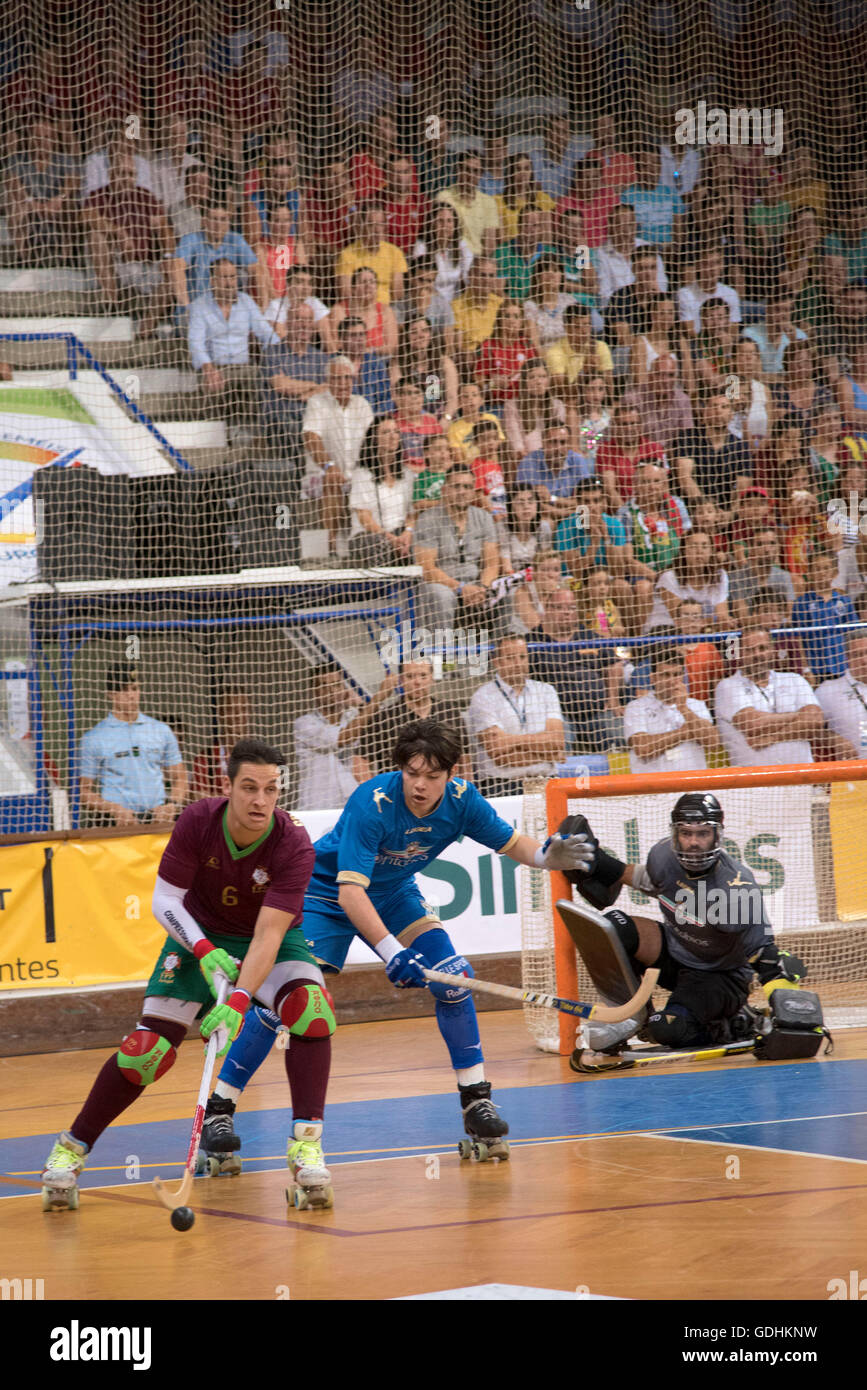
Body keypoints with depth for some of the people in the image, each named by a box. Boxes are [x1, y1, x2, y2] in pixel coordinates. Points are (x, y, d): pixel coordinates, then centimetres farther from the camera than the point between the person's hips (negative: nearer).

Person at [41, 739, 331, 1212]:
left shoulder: (293, 844, -29)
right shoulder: (198, 821, -24)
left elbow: (270, 934, -34)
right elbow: (165, 899, -16)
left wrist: (239, 1000, -46)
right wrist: (204, 951, -32)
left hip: (273, 941, -1)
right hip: (199, 937, 1)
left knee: (310, 1008, -31)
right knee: (147, 1047, -11)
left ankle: (306, 1145, -26)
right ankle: (72, 1148, 7)